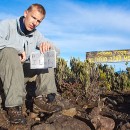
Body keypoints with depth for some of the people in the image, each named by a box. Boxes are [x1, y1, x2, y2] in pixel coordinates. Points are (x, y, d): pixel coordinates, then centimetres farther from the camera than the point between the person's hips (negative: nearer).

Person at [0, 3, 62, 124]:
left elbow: (57, 51, 4)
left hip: (22, 68, 6)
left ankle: (42, 98, -16)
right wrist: (20, 50, -28)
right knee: (10, 52, -35)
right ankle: (13, 105, -36)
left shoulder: (36, 34, 6)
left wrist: (48, 45, -18)